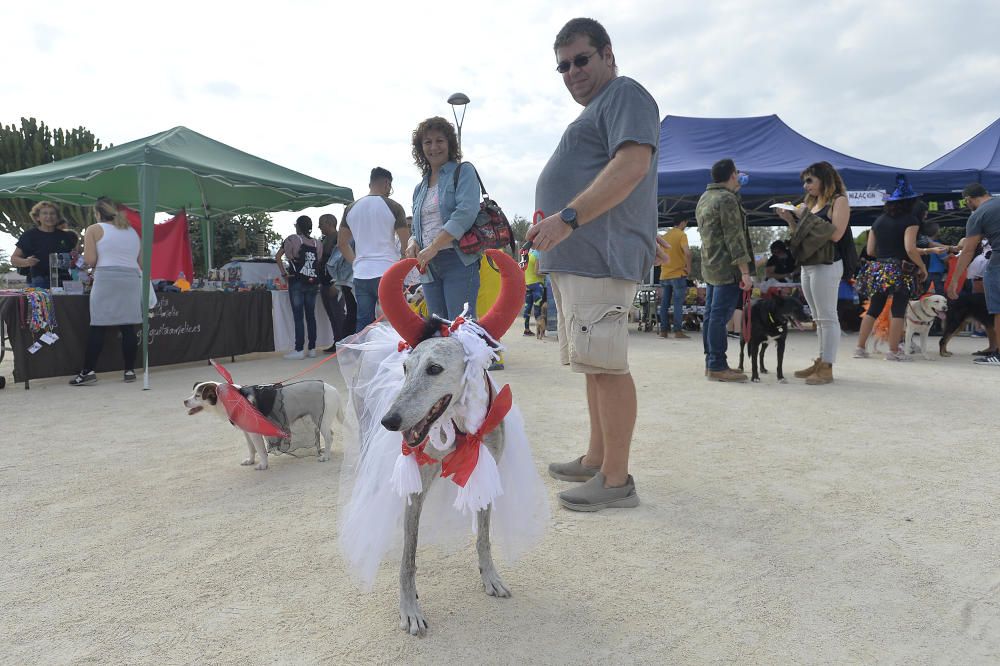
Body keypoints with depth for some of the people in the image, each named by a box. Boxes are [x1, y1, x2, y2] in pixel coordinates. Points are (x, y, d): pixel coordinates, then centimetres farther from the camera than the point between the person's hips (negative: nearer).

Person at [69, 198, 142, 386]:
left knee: (98, 326, -1)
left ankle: (88, 371, 0)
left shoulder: (94, 230, 4)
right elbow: (141, 262, 15)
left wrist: (101, 263, 16)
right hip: (132, 278, 4)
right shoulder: (132, 231, 18)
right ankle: (130, 370, 5)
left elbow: (90, 260, -4)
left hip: (106, 279, -4)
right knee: (128, 326, 4)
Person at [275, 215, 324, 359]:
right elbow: (320, 264, 6)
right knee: (311, 316, 8)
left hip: (297, 282, -4)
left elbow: (277, 257, -6)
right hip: (313, 283, 4)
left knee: (298, 316, -3)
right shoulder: (317, 243, 8)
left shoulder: (293, 239, -1)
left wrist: (283, 273, 0)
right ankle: (312, 349, 10)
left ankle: (299, 350, -4)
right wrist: (317, 281, 12)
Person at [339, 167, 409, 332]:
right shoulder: (393, 207, -3)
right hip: (387, 273, -4)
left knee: (363, 324, 6)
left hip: (360, 275, 4)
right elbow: (406, 244, -5)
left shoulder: (350, 209, 11)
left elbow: (342, 244, 17)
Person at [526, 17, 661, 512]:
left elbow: (632, 165, -18)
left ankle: (616, 480, -4)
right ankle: (596, 460, 21)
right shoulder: (595, 111, 29)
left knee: (606, 365, -10)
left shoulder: (625, 95, -1)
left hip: (599, 257, -10)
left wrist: (567, 218, -23)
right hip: (574, 257, 11)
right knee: (595, 364, 12)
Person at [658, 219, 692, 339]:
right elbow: (687, 252, -23)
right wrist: (689, 267, -11)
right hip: (678, 274, -6)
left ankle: (663, 330, 9)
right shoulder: (681, 235, -9)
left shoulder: (664, 236, 10)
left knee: (664, 303, 8)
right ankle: (678, 331, -5)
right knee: (678, 303, -3)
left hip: (664, 275, 6)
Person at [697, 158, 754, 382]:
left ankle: (711, 363, 16)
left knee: (711, 315, 11)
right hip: (727, 268, -10)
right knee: (720, 316, -10)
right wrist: (745, 271, -19)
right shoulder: (727, 199, -13)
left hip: (709, 267, 10)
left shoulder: (705, 198, 18)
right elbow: (734, 238, -18)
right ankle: (717, 366, -9)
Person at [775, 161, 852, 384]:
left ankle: (827, 368, -4)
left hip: (826, 264, -8)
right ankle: (820, 362, 18)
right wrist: (790, 219, 5)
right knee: (819, 318, 11)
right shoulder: (811, 203, 17)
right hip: (807, 265, 8)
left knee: (827, 318, -6)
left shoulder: (839, 200, -4)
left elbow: (835, 235, -15)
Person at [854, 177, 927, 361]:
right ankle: (893, 351, 0)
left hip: (878, 269, 5)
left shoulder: (879, 220, 10)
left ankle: (860, 347, 8)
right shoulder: (910, 220, -6)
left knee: (873, 309, 10)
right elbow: (910, 249, -17)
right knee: (898, 310, 0)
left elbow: (870, 250, 9)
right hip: (902, 270, -5)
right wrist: (923, 267, -5)